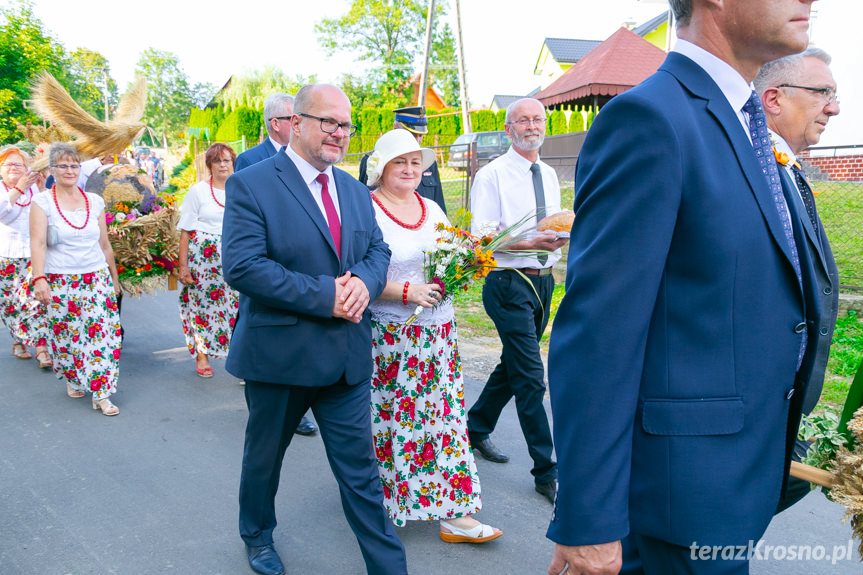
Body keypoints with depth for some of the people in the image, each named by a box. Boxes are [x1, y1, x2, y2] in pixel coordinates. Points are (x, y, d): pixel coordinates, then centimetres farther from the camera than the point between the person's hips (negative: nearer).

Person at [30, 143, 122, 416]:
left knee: (103, 333, -6)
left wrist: (114, 277, 17)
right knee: (65, 335, 6)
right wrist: (38, 278, -22)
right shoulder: (42, 202, -1)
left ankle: (102, 395, -1)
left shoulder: (95, 201, 9)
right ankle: (73, 380, 32)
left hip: (97, 279, 2)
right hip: (60, 282, -2)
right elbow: (37, 243, -11)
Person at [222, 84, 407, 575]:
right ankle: (258, 535, 47)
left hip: (349, 355, 4)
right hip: (279, 353, -4)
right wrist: (326, 295, -23)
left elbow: (378, 250, 9)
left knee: (360, 469, 10)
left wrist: (363, 281, -15)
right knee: (264, 457, 20)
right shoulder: (251, 185, -10)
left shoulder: (355, 191, 10)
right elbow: (242, 266, -20)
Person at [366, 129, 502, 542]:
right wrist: (406, 291, -20)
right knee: (386, 418, 2)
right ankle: (383, 502, 24)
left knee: (445, 415, 6)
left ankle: (455, 514, 13)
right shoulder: (366, 210, -6)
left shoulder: (432, 210, 14)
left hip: (438, 333, 6)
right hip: (389, 335, -6)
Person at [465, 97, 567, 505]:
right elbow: (479, 236, -14)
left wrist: (562, 234, -4)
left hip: (543, 281, 7)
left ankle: (476, 429, 38)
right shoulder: (492, 175, -8)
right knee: (530, 378, -7)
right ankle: (546, 472, 3)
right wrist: (531, 243, -26)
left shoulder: (549, 175, 14)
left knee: (513, 365, 18)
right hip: (510, 283, -7)